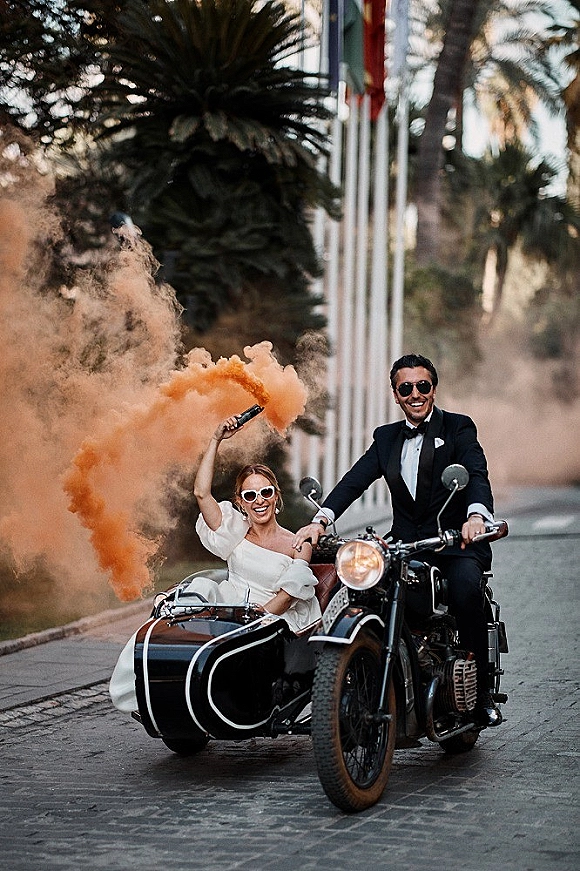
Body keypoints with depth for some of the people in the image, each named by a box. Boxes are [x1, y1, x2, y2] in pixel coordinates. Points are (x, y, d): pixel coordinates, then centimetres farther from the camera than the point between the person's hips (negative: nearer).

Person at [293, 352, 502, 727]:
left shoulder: (458, 428, 4)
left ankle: (481, 690, -18)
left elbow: (477, 474, -15)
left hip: (456, 542, -4)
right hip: (405, 543, 4)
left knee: (466, 588, -34)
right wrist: (321, 519, -17)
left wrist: (476, 515, -38)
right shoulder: (386, 438, 17)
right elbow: (356, 479, 3)